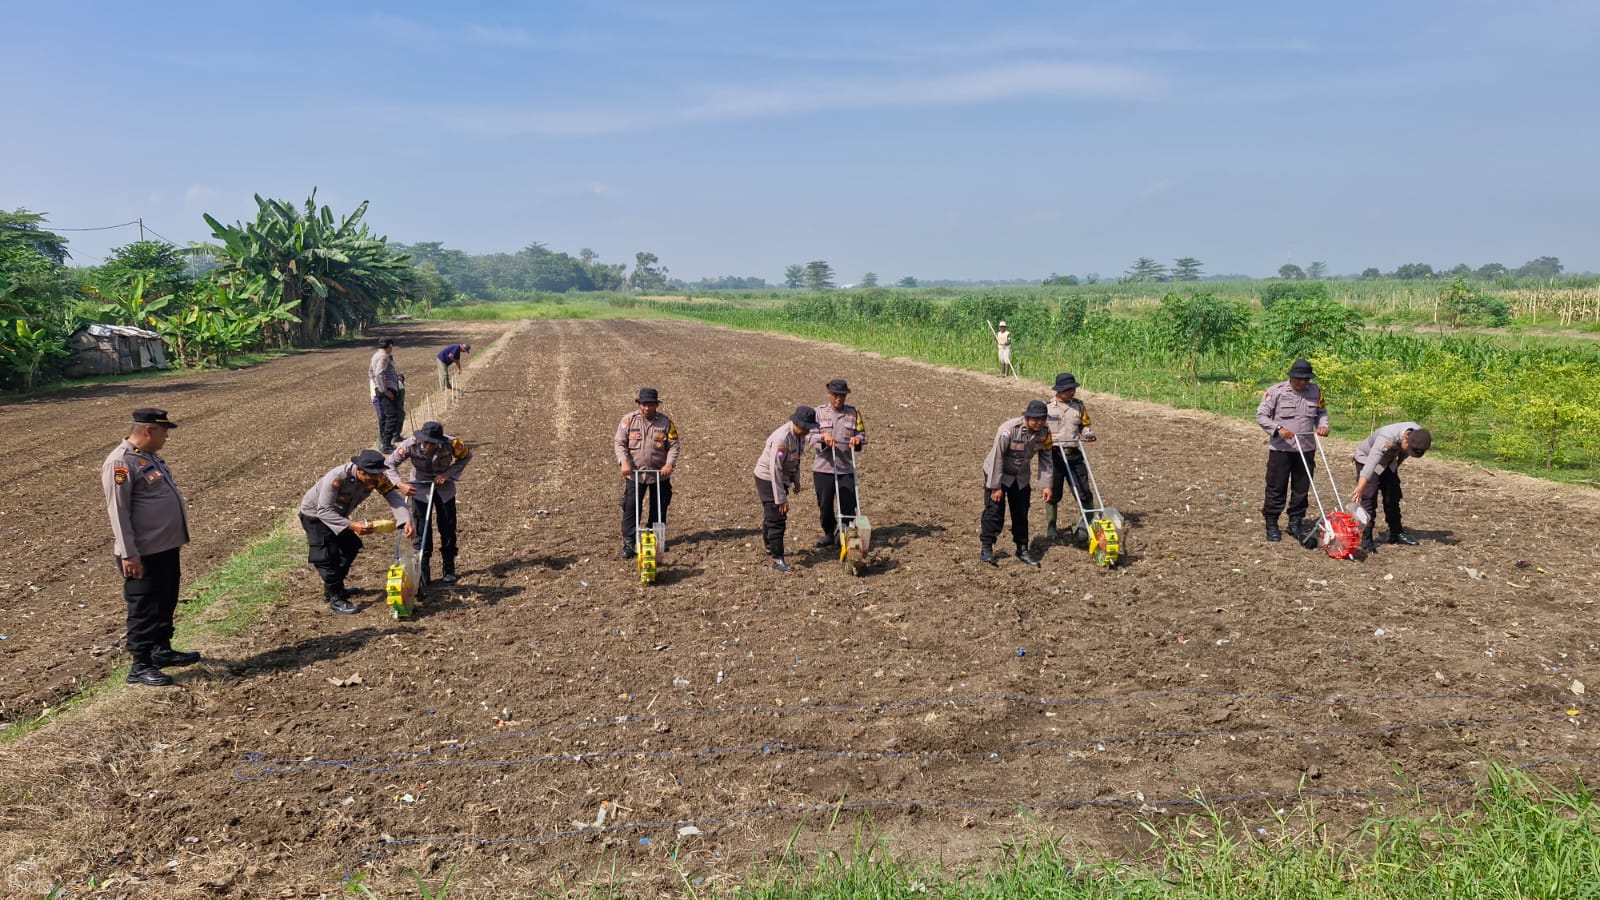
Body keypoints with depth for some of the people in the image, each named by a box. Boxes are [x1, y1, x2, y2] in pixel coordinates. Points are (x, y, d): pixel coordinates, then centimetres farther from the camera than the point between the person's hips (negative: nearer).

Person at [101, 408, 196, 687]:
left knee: (166, 603, 20)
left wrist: (176, 537, 23)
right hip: (143, 554, -9)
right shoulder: (120, 463, -19)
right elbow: (118, 511, -21)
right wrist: (128, 554, -22)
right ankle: (141, 666, 9)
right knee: (144, 609, 0)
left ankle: (162, 650, 34)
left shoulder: (150, 456, 11)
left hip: (166, 548, 9)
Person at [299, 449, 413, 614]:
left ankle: (332, 589, 31)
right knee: (328, 556, -14)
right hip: (315, 514, -7)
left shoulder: (377, 477, -24)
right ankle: (336, 599, -2)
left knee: (350, 547, 14)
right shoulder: (337, 477, -40)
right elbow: (324, 510, -38)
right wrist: (352, 526, -48)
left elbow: (394, 496, -30)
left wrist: (406, 521, -47)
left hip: (337, 513, 7)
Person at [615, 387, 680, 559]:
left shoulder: (665, 422, -2)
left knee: (659, 508, 11)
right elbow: (620, 443, -4)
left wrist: (670, 463, -17)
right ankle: (628, 543, 0)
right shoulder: (628, 420, -4)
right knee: (631, 507, -5)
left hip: (660, 474, 1)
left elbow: (673, 445, -1)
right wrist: (624, 462, -19)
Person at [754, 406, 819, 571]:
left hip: (782, 477, 8)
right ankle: (777, 559, -4)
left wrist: (796, 480, 17)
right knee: (776, 519, -9)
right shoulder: (782, 438, -32)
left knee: (770, 515, 24)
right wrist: (781, 499, -28)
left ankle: (770, 547, 41)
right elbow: (775, 469, -31)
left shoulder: (800, 434, -5)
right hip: (767, 479, -8)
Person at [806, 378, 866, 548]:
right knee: (825, 504, 9)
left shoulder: (853, 413, 7)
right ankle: (829, 534, 26)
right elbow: (809, 437, -5)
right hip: (823, 468, -1)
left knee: (848, 505, 0)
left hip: (846, 469, 1)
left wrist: (857, 440, -15)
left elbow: (862, 434, 9)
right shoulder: (819, 412, 2)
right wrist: (823, 436, -25)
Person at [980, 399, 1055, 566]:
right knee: (994, 511, -9)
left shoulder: (1044, 433, -14)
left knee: (1021, 514, 9)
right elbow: (997, 458, -26)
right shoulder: (1009, 429, -31)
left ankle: (1022, 550, 21)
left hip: (1021, 477, 5)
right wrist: (995, 487, -23)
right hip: (997, 473, -5)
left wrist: (1047, 485, -7)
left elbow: (1046, 459, -3)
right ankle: (987, 549, 0)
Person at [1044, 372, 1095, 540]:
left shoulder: (1078, 405, 8)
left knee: (1084, 491, -1)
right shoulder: (1047, 407, 0)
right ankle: (1051, 527, 18)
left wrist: (1088, 433, -5)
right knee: (1053, 493, 5)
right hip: (1054, 455, -2)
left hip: (1074, 454, 2)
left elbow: (1085, 424, 17)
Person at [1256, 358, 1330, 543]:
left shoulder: (1315, 391, 5)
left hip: (1306, 449, 4)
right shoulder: (1276, 391, -9)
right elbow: (1261, 415, -8)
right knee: (1276, 488, 2)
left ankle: (1296, 524, 22)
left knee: (1301, 489, 10)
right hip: (1280, 449, -4)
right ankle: (1271, 524, 12)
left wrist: (1322, 425, -4)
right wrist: (1278, 429, -22)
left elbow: (1321, 412, 18)